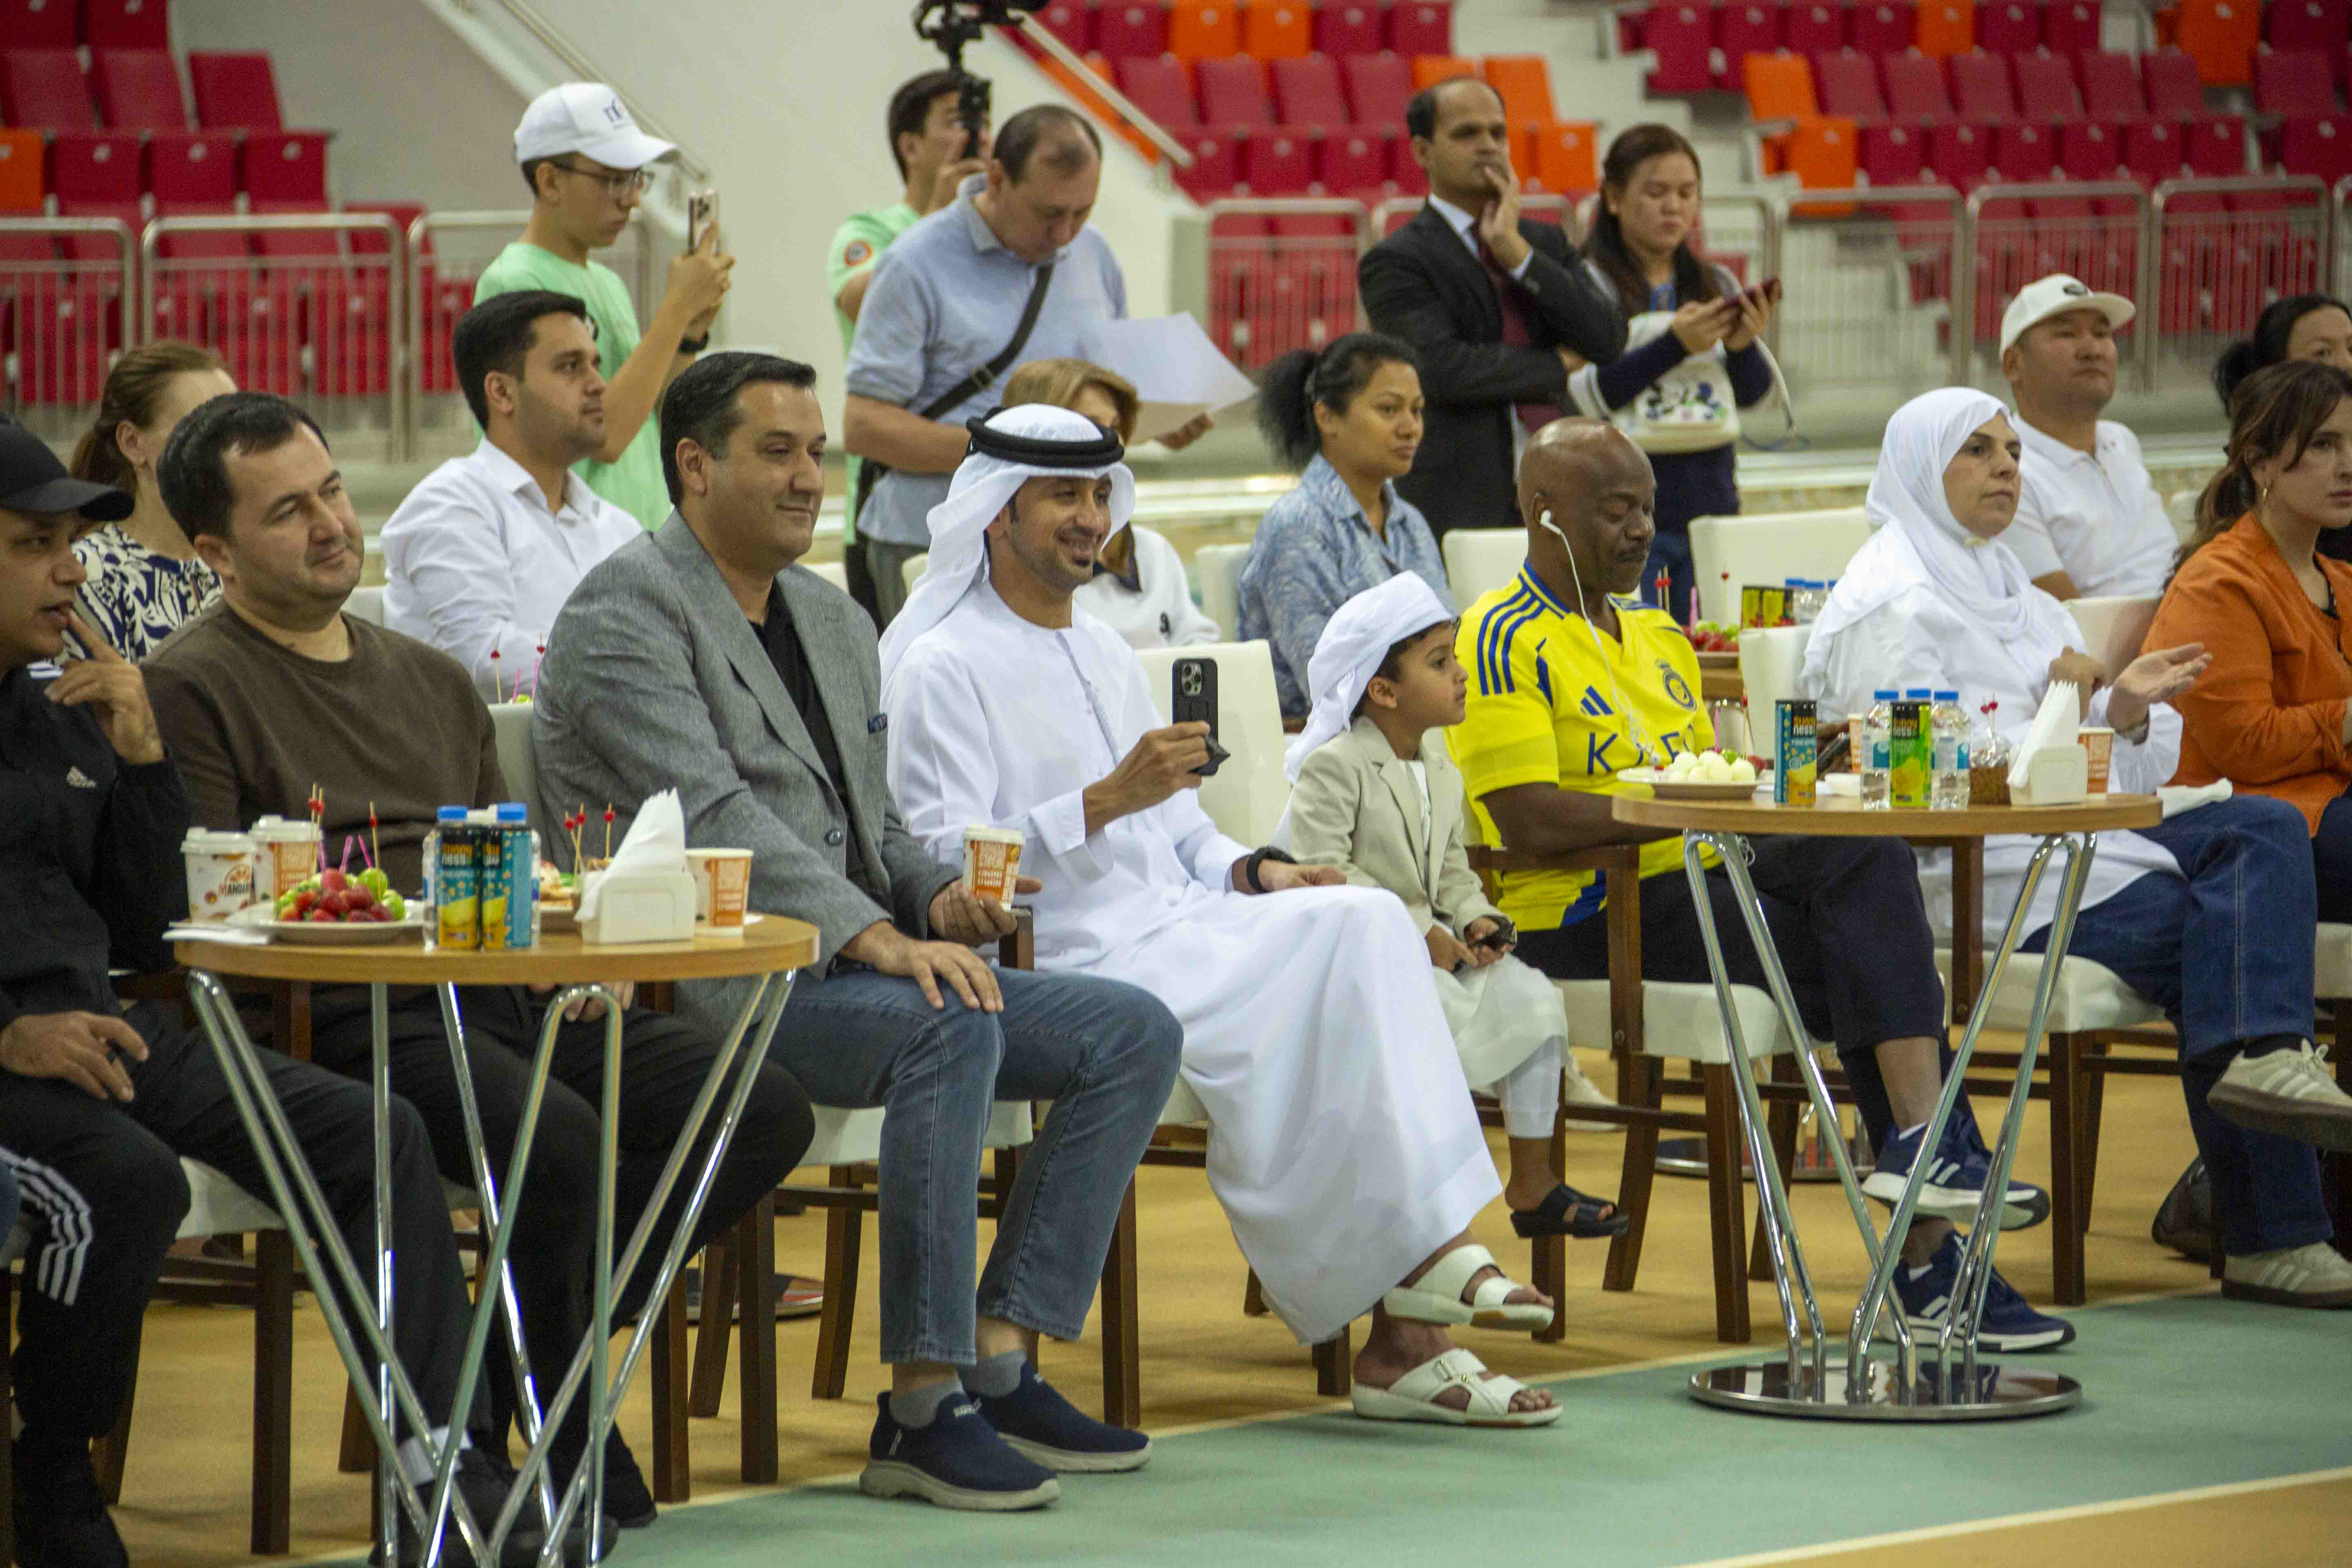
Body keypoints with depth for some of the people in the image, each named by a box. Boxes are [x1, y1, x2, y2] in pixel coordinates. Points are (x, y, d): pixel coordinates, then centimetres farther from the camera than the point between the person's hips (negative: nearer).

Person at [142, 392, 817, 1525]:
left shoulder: (431, 680, 25)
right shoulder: (193, 689, 1)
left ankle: (542, 1341, 0)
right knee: (560, 1139, -34)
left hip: (504, 999, 7)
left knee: (765, 1110, -13)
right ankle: (555, 1441, -13)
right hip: (347, 1019, -7)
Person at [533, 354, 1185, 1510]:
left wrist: (937, 895, 1)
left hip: (837, 965, 9)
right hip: (699, 979, -9)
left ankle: (996, 1363, -7)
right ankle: (922, 1408, -31)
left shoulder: (833, 620, 22)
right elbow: (712, 816, -20)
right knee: (951, 1029, -34)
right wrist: (873, 935, -31)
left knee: (1134, 1033, -4)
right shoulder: (625, 615, -8)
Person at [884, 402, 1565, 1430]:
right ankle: (1424, 1249, -18)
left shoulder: (1105, 655, 24)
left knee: (1364, 923, -20)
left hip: (1181, 925, 7)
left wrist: (1254, 873, 5)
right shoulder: (941, 670, -3)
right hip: (1076, 955, -7)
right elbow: (947, 868, -15)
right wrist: (1107, 800, -22)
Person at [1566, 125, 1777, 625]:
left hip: (1711, 503, 5)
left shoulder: (1717, 284, 12)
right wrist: (1674, 345, -20)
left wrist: (1744, 346, -13)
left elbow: (1753, 394, 8)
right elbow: (1585, 396, -14)